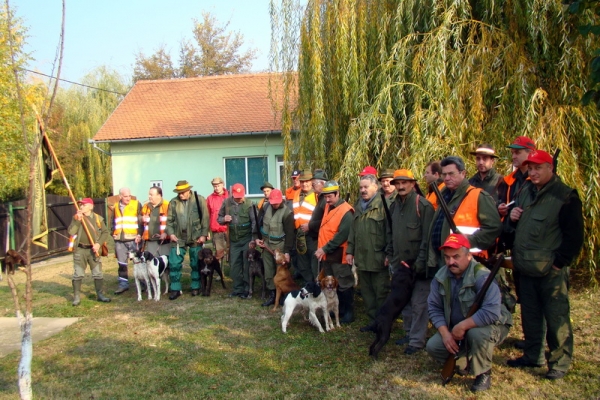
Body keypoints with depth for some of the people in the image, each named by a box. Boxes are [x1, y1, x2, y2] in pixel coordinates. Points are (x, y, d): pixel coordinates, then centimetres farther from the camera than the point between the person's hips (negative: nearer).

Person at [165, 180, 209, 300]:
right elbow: (169, 220, 9)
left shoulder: (199, 200, -4)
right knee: (174, 264, -1)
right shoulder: (173, 202, 5)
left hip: (195, 238, -2)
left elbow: (205, 218, -4)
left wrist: (204, 235, -8)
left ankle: (196, 287, 21)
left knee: (196, 264, 7)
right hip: (178, 238, 2)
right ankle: (175, 289, 10)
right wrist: (171, 233, -4)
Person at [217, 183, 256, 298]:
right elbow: (219, 218, 9)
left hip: (247, 239, -4)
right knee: (234, 265, 10)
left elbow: (254, 221, -11)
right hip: (233, 240, 4)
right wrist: (224, 219, -15)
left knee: (247, 265, 3)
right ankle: (237, 289, 22)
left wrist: (254, 237, -19)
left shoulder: (249, 204, -9)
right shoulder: (226, 203, 0)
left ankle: (247, 289, 13)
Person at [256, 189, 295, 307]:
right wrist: (257, 238, 2)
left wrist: (287, 251, -19)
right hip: (266, 244, 5)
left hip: (279, 246, -5)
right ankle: (272, 295, 20)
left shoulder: (287, 213, -16)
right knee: (268, 272, 9)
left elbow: (289, 233, -16)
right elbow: (259, 223, 11)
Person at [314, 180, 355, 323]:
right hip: (326, 254, 9)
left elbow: (342, 235, -23)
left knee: (343, 285, 2)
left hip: (339, 255, -8)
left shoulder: (346, 211, -17)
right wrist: (322, 249, 11)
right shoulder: (327, 207, 10)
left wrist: (324, 249, -22)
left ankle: (348, 313, 14)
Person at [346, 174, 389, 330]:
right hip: (361, 258, 7)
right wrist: (350, 251, 14)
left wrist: (388, 254, -17)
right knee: (366, 292, 14)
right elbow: (353, 230, 18)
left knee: (381, 292, 3)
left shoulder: (383, 204, -9)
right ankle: (372, 320, 26)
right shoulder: (359, 206, 16)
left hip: (378, 258, -7)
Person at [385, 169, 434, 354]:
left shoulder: (423, 205, -11)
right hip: (399, 264, 7)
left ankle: (417, 340, 7)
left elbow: (428, 236, -14)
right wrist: (392, 257, 11)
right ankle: (409, 332, 29)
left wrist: (420, 262, -16)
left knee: (419, 303, -2)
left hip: (418, 265, -7)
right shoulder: (393, 206, 11)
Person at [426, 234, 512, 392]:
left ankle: (483, 374, -8)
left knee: (477, 334, -38)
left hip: (490, 326, -5)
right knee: (433, 346, -14)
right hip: (455, 329, 6)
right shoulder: (441, 277, -7)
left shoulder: (482, 276, -28)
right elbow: (434, 308, -4)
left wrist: (462, 326, -32)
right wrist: (445, 332, -18)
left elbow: (491, 312, -39)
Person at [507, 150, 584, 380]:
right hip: (526, 268, 7)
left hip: (551, 271, -6)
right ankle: (533, 355, 29)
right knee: (530, 314, 15)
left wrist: (559, 262, -12)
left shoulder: (565, 196, -9)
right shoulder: (525, 192, 12)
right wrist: (512, 216, 3)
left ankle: (560, 362, 16)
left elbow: (574, 236, -10)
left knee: (556, 317, 3)